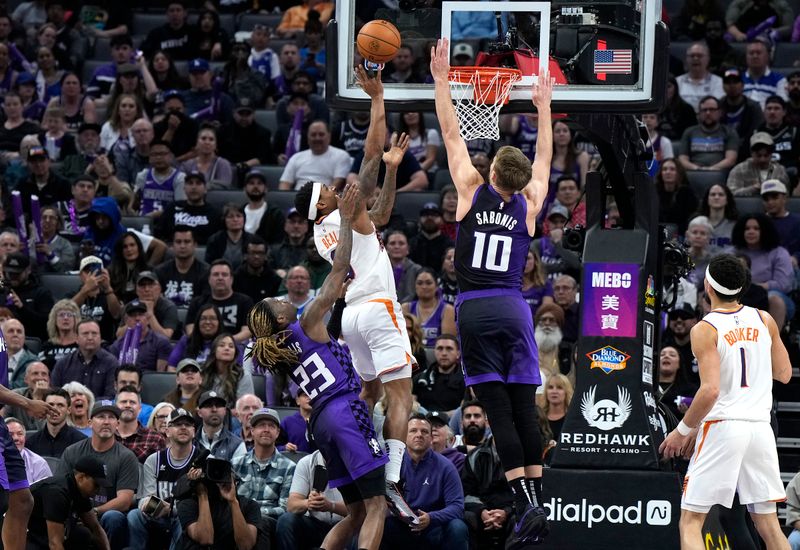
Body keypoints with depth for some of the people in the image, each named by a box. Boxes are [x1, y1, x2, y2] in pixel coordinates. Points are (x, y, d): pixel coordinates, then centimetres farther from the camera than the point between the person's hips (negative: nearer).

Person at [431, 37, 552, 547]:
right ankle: (537, 505, 0)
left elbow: (453, 135, 7)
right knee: (525, 408, 3)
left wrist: (442, 79, 14)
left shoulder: (472, 191, 0)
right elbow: (544, 159, 23)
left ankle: (527, 505, -19)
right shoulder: (529, 205, 6)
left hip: (475, 309, -2)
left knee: (499, 409, -9)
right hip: (513, 309, 3)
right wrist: (544, 108, 35)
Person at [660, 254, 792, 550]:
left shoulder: (705, 330, -9)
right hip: (760, 428, 5)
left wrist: (683, 430, -7)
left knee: (691, 521, 1)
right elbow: (784, 374, 14)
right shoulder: (765, 320, 5)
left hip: (721, 426, -5)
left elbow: (710, 390, -18)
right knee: (768, 524, 10)